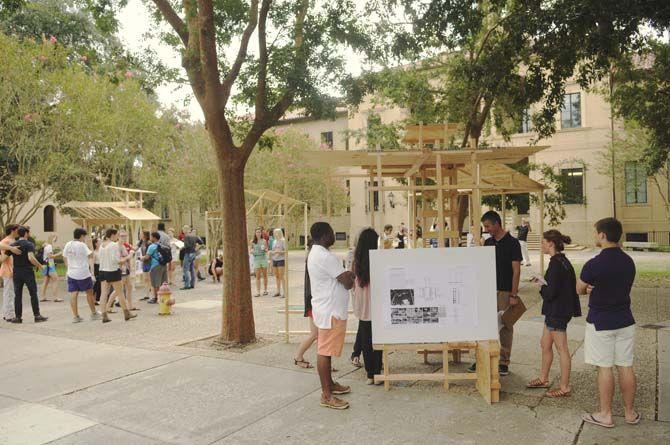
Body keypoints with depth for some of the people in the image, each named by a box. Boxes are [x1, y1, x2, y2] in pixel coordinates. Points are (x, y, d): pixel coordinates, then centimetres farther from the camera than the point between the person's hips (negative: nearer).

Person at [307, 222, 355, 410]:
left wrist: (347, 275, 0)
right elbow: (348, 282, -21)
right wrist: (351, 277, 1)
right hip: (330, 311, -11)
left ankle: (329, 384, 31)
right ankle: (327, 395, 2)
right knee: (325, 352, -4)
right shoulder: (325, 256, -22)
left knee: (326, 350, 19)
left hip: (325, 308, 11)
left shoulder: (315, 253, 12)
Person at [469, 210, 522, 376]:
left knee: (505, 327, 4)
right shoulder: (488, 243, 10)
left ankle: (504, 362, 14)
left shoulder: (512, 243, -7)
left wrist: (514, 294, -15)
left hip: (505, 292, -5)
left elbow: (516, 270, -10)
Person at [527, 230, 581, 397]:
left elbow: (551, 293, -24)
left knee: (562, 349, 0)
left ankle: (564, 388, 11)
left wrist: (542, 287, -4)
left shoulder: (556, 264, -21)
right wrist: (543, 282, 9)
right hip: (555, 312, 10)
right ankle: (543, 379, 33)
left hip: (557, 312, -10)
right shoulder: (563, 261, 9)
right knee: (545, 345, 19)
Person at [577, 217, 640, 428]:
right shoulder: (629, 262, 2)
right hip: (625, 321, 6)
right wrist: (596, 288, 1)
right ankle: (630, 412, 24)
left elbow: (580, 290, -6)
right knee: (626, 367, 13)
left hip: (600, 322, -6)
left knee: (604, 368, 3)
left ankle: (605, 415, 13)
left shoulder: (594, 264, -19)